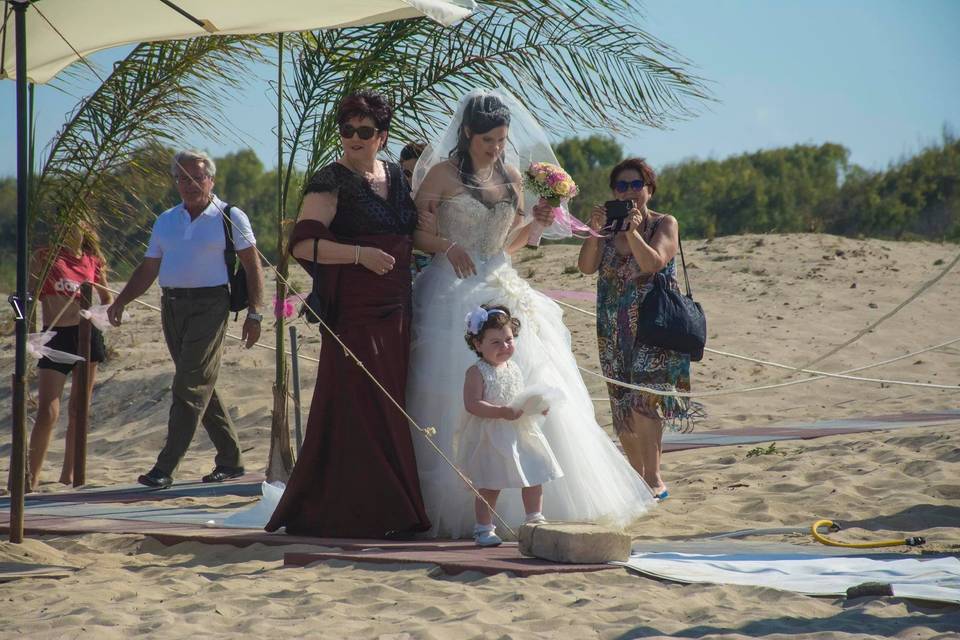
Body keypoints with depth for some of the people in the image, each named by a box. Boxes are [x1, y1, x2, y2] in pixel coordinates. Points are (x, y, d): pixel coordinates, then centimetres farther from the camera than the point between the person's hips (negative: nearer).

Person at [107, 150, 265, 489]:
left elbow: (253, 266, 0)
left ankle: (165, 468, -14)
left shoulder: (230, 218, 1)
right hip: (172, 305, 6)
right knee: (201, 386, 8)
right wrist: (120, 301, 2)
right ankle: (231, 461, 17)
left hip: (209, 305, -6)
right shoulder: (166, 221, 16)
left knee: (190, 386, -11)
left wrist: (254, 314, -7)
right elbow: (147, 269, 17)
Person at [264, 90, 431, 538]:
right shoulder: (330, 182, -5)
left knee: (392, 410, 7)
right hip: (352, 314, -7)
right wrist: (360, 254, -22)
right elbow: (303, 244, -15)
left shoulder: (397, 178, 15)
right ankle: (356, 514, -4)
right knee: (357, 410, -9)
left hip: (395, 313, 7)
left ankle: (394, 513, 12)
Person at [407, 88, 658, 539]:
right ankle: (462, 506, -2)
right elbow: (413, 232, -2)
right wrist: (447, 246, -18)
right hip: (455, 293, -5)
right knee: (460, 401, -7)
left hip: (502, 290, 5)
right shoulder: (442, 174, -2)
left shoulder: (511, 177, 13)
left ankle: (524, 504, 6)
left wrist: (534, 223, 4)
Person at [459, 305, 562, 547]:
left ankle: (535, 520, 24)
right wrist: (502, 412, -29)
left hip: (520, 434, 7)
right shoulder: (476, 372, -12)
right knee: (489, 486, -1)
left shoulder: (514, 369, 10)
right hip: (489, 438, -7)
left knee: (534, 477, 9)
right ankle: (484, 528, 10)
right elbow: (472, 404, -21)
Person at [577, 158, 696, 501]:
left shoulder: (664, 224, 0)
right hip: (615, 329, 5)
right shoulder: (609, 224, 9)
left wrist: (633, 231, -28)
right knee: (623, 407, 5)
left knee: (642, 399, -19)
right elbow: (587, 266, -4)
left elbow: (653, 262, -17)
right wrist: (594, 231, -19)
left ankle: (654, 479, -18)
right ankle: (638, 476, 17)